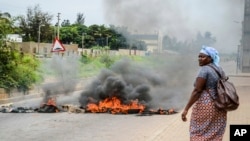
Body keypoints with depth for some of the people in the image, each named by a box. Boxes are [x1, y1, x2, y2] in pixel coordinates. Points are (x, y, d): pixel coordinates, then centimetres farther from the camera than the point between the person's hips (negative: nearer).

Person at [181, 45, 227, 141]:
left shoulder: (204, 70, -14)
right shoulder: (220, 69, 11)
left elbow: (197, 91, -21)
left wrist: (186, 109, -22)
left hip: (205, 107, -8)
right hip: (219, 107, 8)